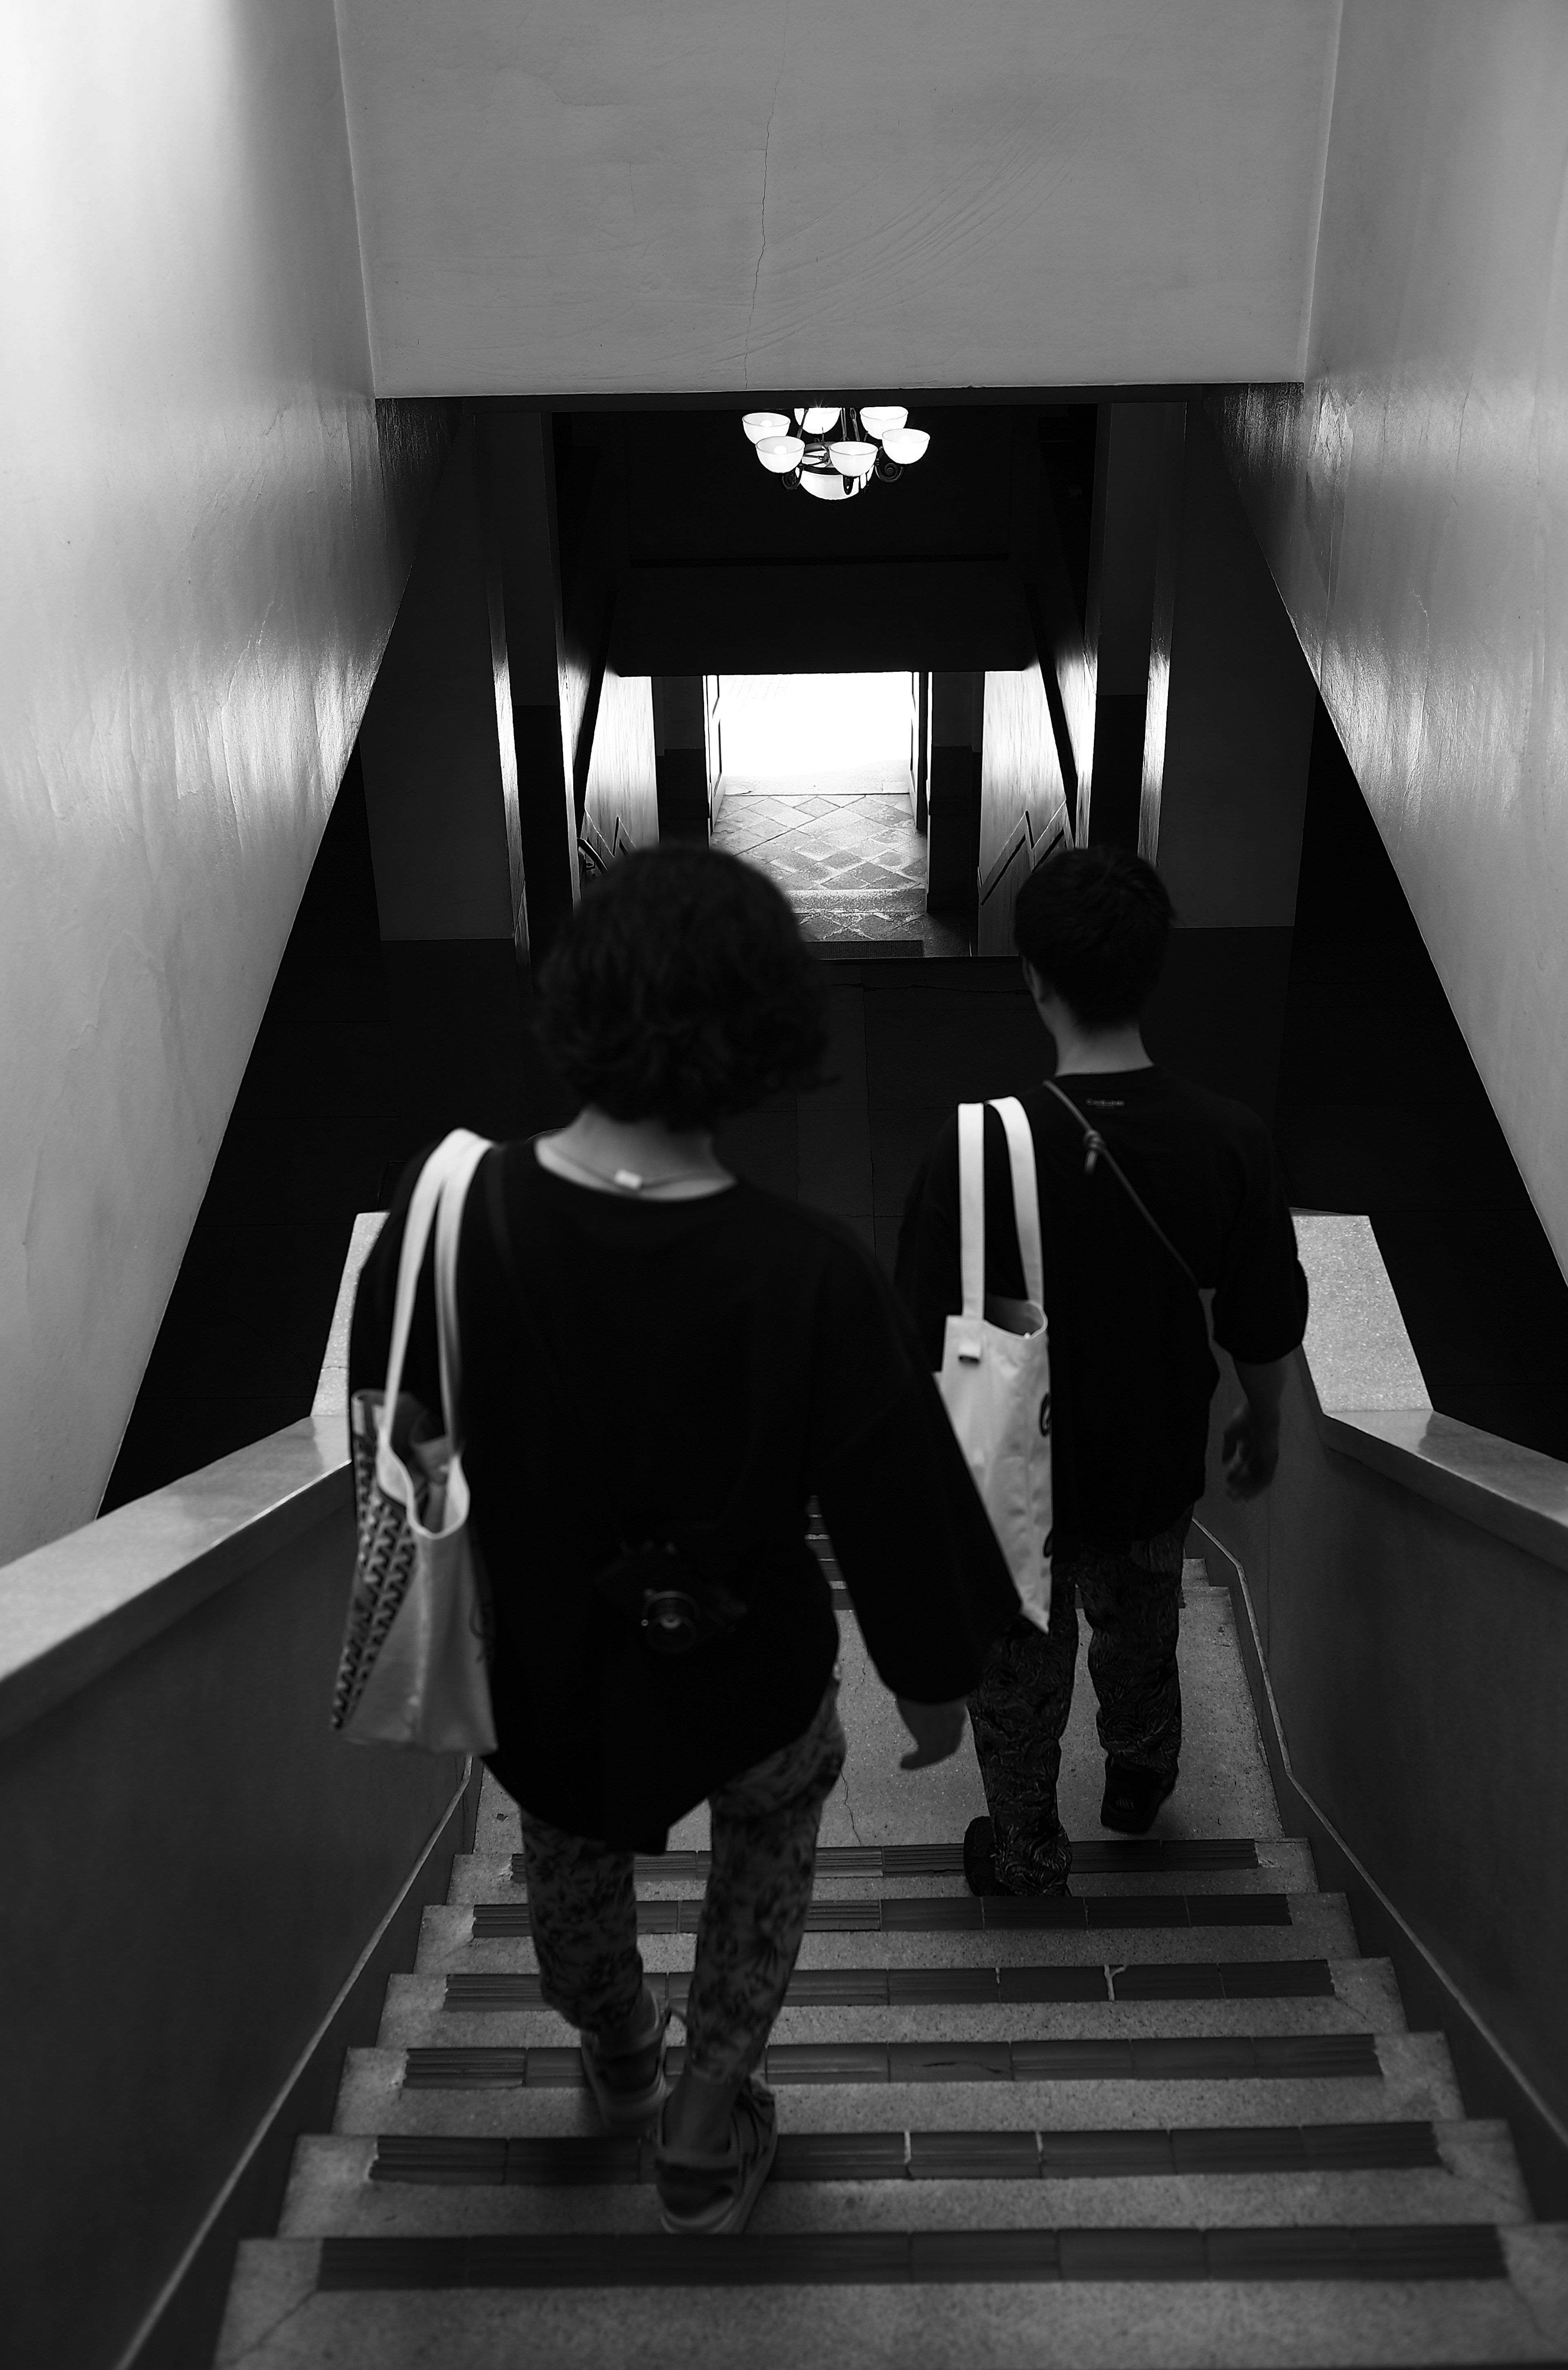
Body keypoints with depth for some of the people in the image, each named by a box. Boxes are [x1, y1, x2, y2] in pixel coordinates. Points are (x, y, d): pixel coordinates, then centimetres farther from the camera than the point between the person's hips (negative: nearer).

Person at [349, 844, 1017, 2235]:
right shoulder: (810, 1275, -30)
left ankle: (619, 2067, 62)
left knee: (573, 1852, 34)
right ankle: (707, 2135, 40)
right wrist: (935, 1676, 2)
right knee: (777, 1820, 33)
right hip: (739, 1672, -2)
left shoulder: (449, 1210, -23)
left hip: (535, 1664, 3)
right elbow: (893, 1500, -17)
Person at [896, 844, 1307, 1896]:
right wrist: (1263, 1426, 12)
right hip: (1156, 1470, 3)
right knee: (1141, 1630, 33)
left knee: (1021, 1671, 24)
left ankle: (1028, 1855, 47)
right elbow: (1267, 1330, -9)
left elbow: (929, 1348, -20)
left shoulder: (980, 1152, -30)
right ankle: (1141, 1782, 60)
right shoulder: (1231, 1141, -22)